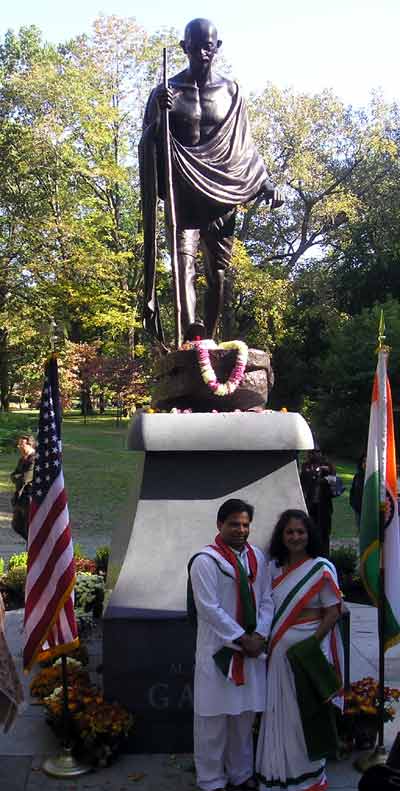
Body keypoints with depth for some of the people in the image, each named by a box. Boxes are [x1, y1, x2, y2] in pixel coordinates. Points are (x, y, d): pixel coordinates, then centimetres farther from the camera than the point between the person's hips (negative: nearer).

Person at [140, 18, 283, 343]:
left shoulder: (231, 91, 12)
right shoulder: (168, 91, 6)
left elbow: (245, 145, 17)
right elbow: (149, 146, 3)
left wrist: (267, 183, 7)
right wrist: (159, 115, -16)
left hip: (222, 193, 3)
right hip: (183, 193, -3)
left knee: (217, 271, 2)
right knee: (185, 262, -20)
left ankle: (209, 340, 11)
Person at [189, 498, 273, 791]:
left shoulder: (257, 557, 7)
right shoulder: (206, 560, -12)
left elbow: (266, 600, 8)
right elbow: (209, 608, -16)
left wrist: (260, 635, -6)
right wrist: (242, 638, -14)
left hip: (252, 647, 5)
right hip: (218, 649, -5)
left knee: (245, 714, 15)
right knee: (214, 717, 3)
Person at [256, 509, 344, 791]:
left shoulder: (321, 568, -10)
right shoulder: (274, 567, 5)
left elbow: (333, 612, -11)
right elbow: (269, 608, 10)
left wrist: (310, 646, -16)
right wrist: (268, 641, 0)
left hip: (307, 651, -4)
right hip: (279, 651, 4)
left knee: (306, 712, 6)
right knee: (279, 712, 13)